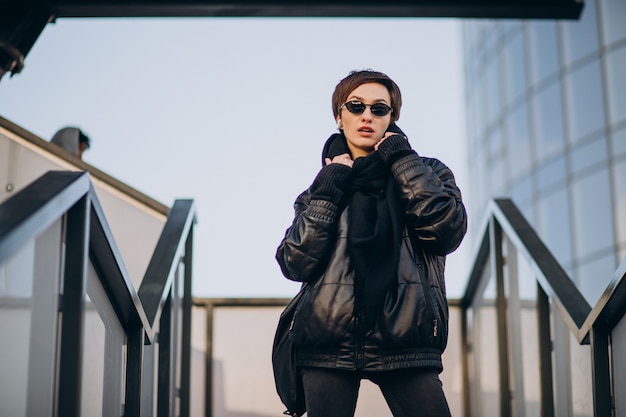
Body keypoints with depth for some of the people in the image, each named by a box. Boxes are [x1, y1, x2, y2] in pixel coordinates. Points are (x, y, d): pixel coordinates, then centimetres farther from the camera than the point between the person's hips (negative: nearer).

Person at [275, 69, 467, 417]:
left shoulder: (427, 173, 13)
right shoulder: (324, 186, 16)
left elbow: (447, 231, -8)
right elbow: (295, 265, 2)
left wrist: (401, 159, -3)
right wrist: (327, 192, -3)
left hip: (405, 341, -1)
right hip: (328, 345, 2)